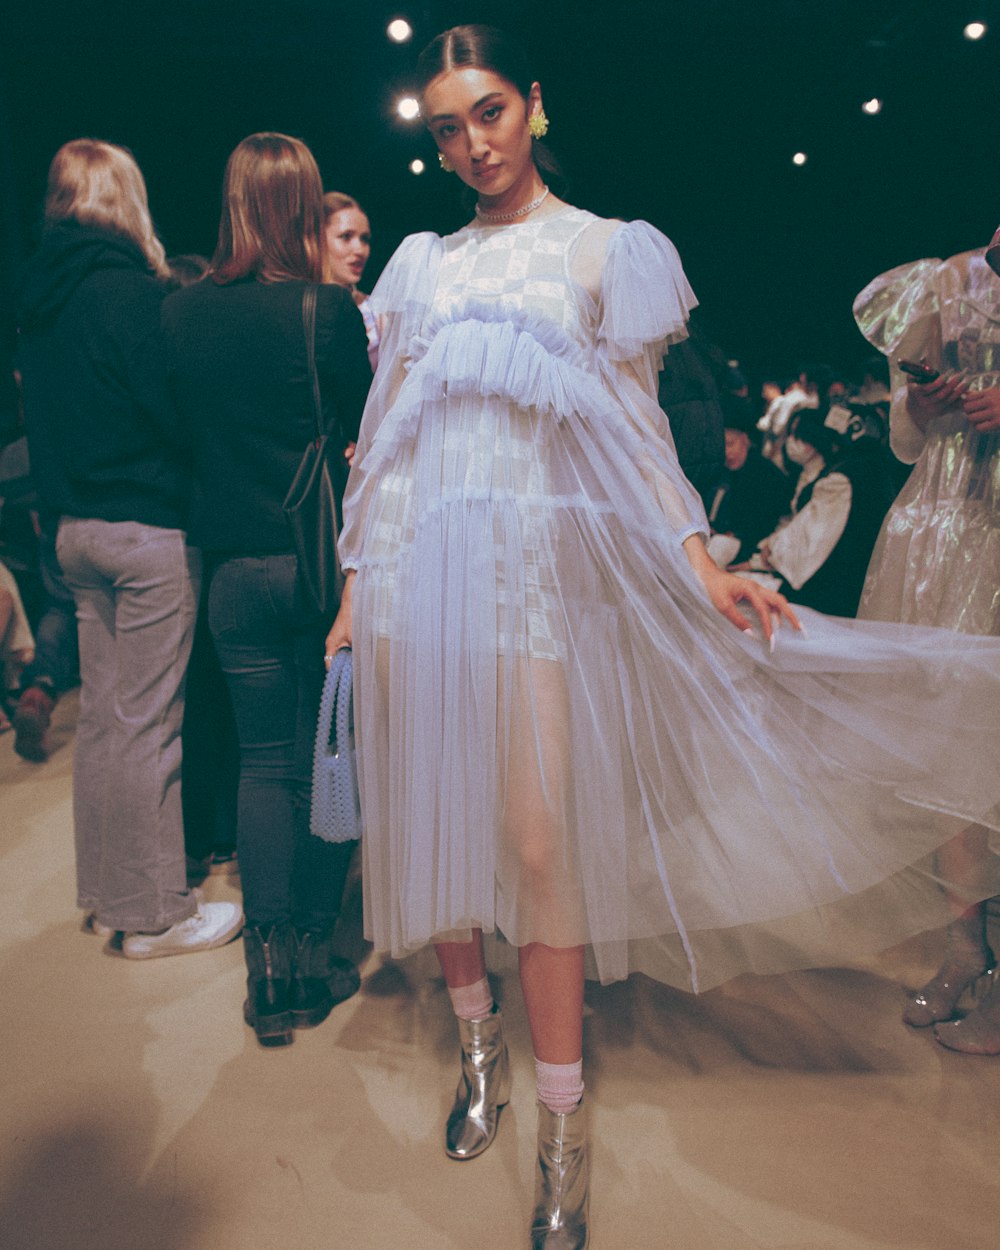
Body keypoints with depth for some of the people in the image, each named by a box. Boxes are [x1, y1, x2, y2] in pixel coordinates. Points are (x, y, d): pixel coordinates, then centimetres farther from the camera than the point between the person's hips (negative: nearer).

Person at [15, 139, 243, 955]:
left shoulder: (41, 295, 12)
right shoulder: (132, 291, -13)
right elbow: (178, 408, -14)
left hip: (77, 524, 8)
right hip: (148, 524, -8)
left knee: (102, 711, 14)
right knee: (147, 720, -1)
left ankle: (105, 893, 27)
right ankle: (154, 913, 11)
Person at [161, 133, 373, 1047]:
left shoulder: (181, 314, 0)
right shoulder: (331, 310, -9)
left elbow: (177, 432, 9)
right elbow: (361, 435, -4)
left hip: (235, 567, 2)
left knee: (263, 762, 13)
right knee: (324, 761, 11)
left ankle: (269, 970, 15)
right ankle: (315, 957, 22)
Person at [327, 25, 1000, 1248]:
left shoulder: (601, 248, 8)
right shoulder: (422, 264, 16)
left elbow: (636, 429, 4)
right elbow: (383, 433, 14)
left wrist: (697, 558, -8)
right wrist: (356, 578, 8)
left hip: (534, 562, -3)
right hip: (418, 558, 4)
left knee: (541, 841, -7)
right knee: (432, 821, 7)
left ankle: (562, 1129, 9)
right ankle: (477, 1040, 30)